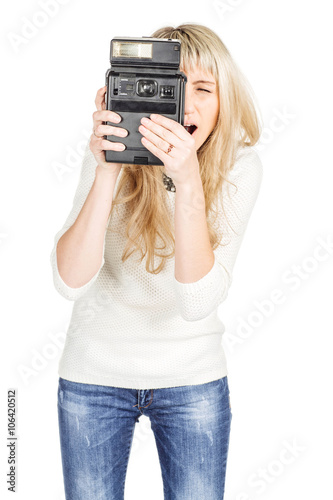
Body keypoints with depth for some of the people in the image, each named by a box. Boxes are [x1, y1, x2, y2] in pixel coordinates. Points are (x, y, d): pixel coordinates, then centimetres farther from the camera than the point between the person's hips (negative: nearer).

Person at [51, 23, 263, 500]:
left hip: (193, 378, 0)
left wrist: (188, 182, -36)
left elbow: (198, 302, -25)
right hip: (95, 372, 0)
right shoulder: (116, 153, -14)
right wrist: (106, 171, -35)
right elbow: (70, 281, -24)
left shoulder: (239, 166, -14)